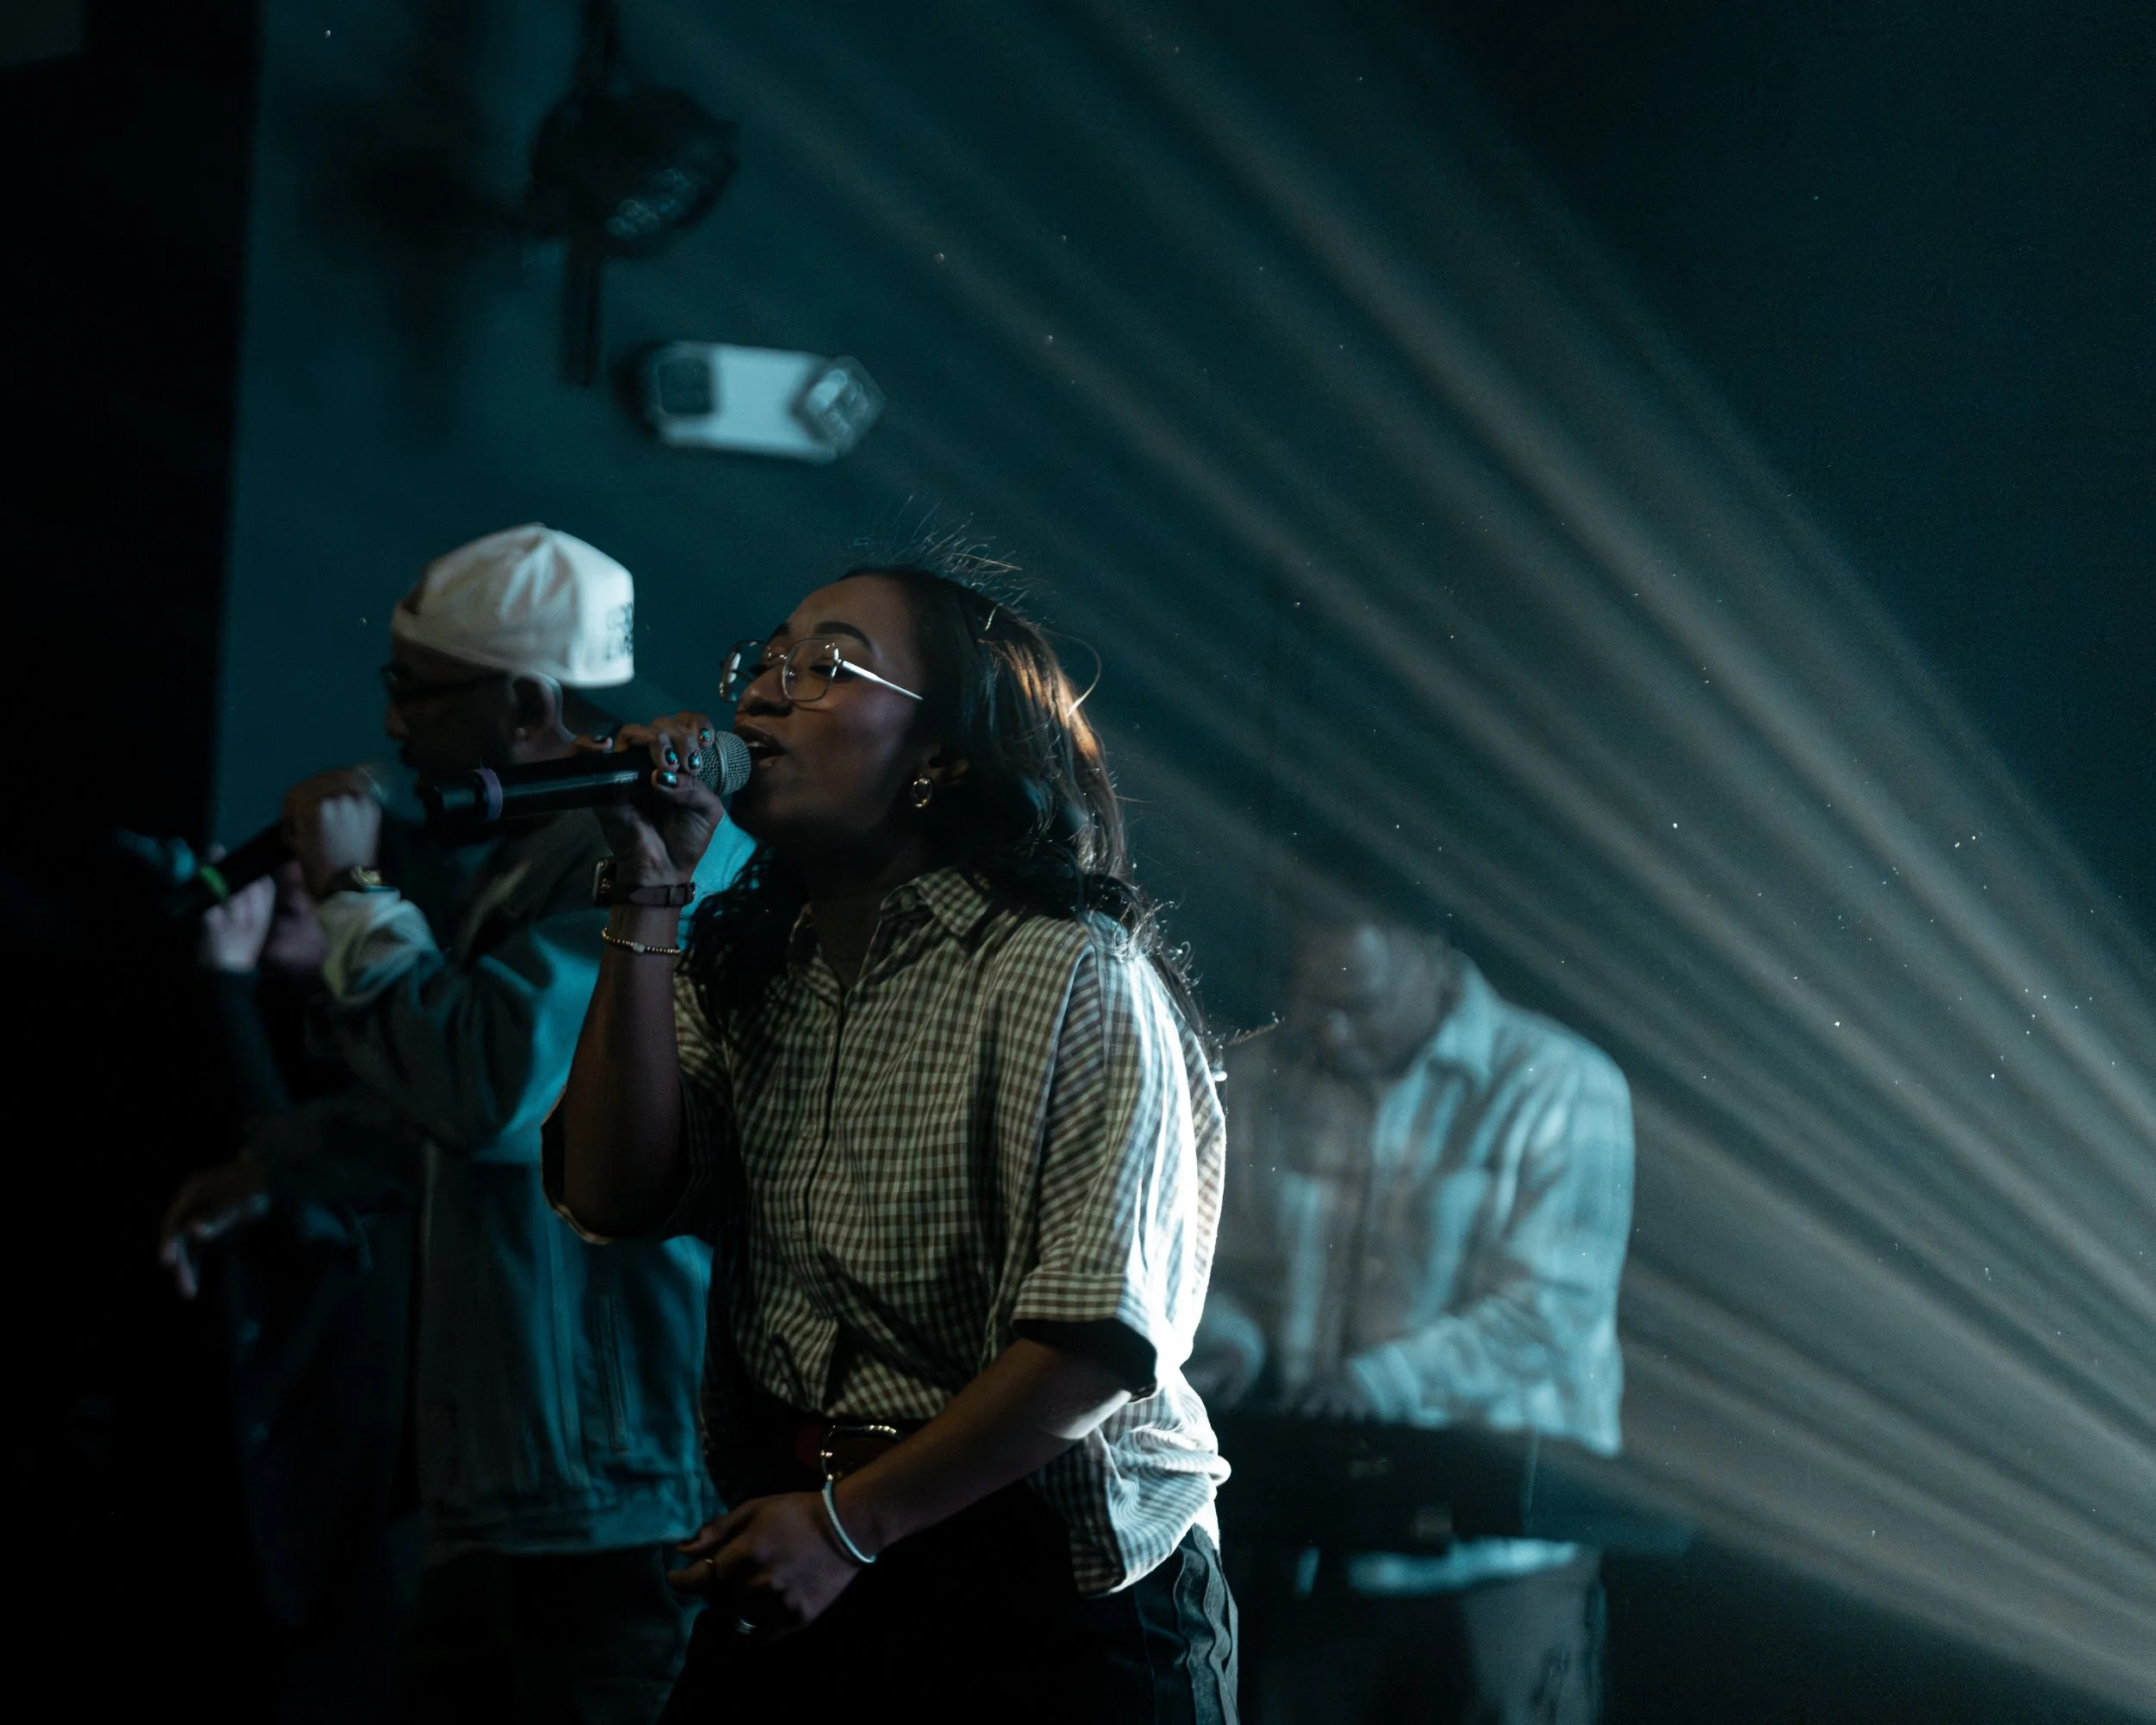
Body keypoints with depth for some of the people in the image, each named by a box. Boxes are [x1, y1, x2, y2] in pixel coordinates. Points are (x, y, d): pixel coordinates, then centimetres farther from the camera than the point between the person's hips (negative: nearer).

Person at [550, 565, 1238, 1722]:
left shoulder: (1070, 972, -12)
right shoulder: (744, 968, 10)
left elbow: (1102, 1336, -19)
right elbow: (617, 1197, -2)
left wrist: (849, 1523, -21)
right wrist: (645, 901, -5)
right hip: (793, 1567, 6)